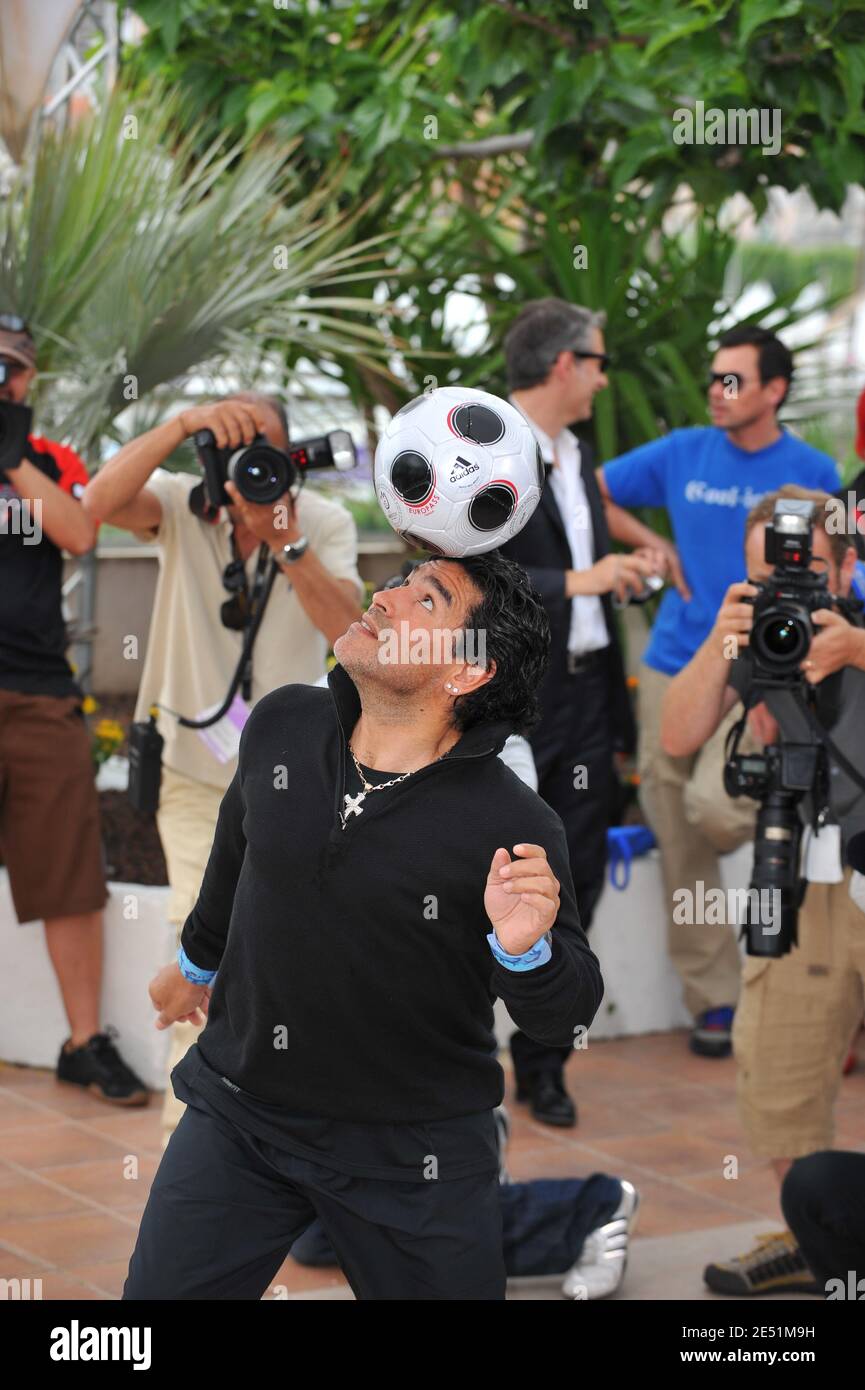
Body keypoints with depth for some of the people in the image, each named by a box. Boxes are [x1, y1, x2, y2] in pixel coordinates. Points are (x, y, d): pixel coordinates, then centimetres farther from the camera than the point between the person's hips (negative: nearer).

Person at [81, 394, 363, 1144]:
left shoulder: (326, 522, -9)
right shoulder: (184, 505, -10)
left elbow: (348, 631, -23)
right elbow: (100, 501, -31)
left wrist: (287, 540, -34)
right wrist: (182, 424, -39)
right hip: (196, 766, -1)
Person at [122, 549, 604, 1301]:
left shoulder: (516, 829, -21)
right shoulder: (280, 725, -7)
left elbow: (566, 1016, -12)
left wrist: (526, 950, -33)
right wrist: (198, 959, 30)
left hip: (415, 1159, -3)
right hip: (238, 1117, 4)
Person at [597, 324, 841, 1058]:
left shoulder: (814, 472, -1)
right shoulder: (683, 453, 4)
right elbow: (591, 496, 11)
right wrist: (657, 547, 0)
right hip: (675, 668, 3)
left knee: (720, 811, -24)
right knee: (681, 847, 5)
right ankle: (713, 997, 16)